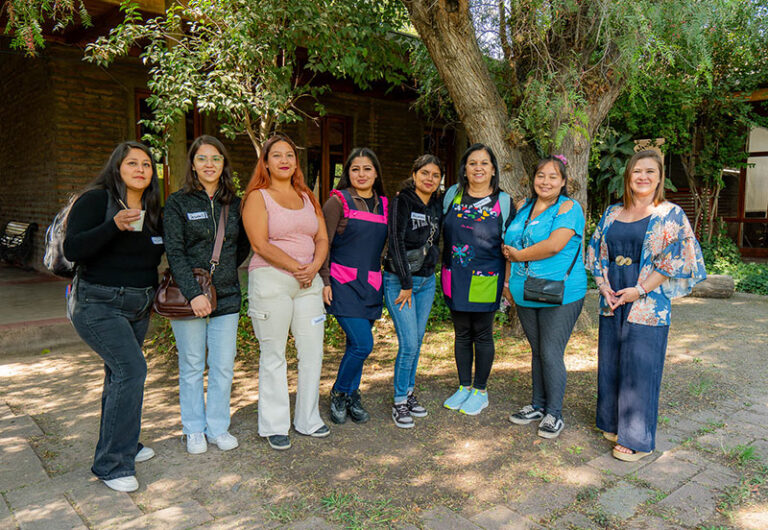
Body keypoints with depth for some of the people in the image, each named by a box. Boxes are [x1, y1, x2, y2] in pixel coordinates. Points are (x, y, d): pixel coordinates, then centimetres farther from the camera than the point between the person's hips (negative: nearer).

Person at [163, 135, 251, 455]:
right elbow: (174, 252, -9)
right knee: (192, 366, 8)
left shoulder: (234, 203, 8)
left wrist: (223, 270, 7)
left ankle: (218, 427, 24)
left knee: (223, 366, 6)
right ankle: (194, 430, 24)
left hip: (227, 296, 3)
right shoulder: (179, 202, -2)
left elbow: (243, 246, 19)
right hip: (189, 297, -3)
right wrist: (194, 293, -17)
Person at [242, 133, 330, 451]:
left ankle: (308, 420, 23)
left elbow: (322, 238, 12)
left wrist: (314, 266, -7)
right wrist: (296, 267, -13)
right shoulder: (258, 197, -1)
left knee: (312, 352, 7)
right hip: (270, 280, -5)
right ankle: (274, 426, 16)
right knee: (273, 355, 2)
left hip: (308, 281, 5)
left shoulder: (307, 197, 16)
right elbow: (260, 244, -11)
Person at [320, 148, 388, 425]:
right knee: (363, 344, -12)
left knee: (356, 344, 11)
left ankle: (351, 397, 28)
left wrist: (385, 281, 13)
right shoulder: (338, 202, -4)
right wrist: (325, 281, -11)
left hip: (371, 285, 5)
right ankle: (339, 393, 11)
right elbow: (323, 244, -6)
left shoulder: (384, 204, 12)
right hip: (344, 284, -5)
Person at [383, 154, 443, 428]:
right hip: (398, 280, -6)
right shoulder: (402, 202, -10)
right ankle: (399, 402, 7)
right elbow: (396, 243, -15)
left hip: (427, 280, 6)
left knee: (417, 340, 11)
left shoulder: (437, 206, 9)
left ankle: (409, 392, 26)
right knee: (409, 343, -8)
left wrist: (430, 271, 9)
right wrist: (406, 284, -14)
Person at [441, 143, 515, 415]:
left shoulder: (503, 202, -1)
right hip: (455, 278, 3)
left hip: (485, 280, -2)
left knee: (482, 334, 7)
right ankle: (464, 386, 28)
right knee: (462, 334, 12)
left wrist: (507, 281, -2)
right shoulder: (453, 194, 4)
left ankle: (480, 391, 23)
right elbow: (439, 231, 14)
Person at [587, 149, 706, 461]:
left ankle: (637, 439, 13)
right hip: (611, 302, 5)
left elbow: (677, 260, -9)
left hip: (648, 305, -5)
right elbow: (597, 251, 14)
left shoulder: (671, 215, -2)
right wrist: (603, 284, -2)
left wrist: (640, 290, -14)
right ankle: (613, 423, 29)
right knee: (610, 363, 11)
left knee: (640, 368, -1)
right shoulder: (612, 213, 11)